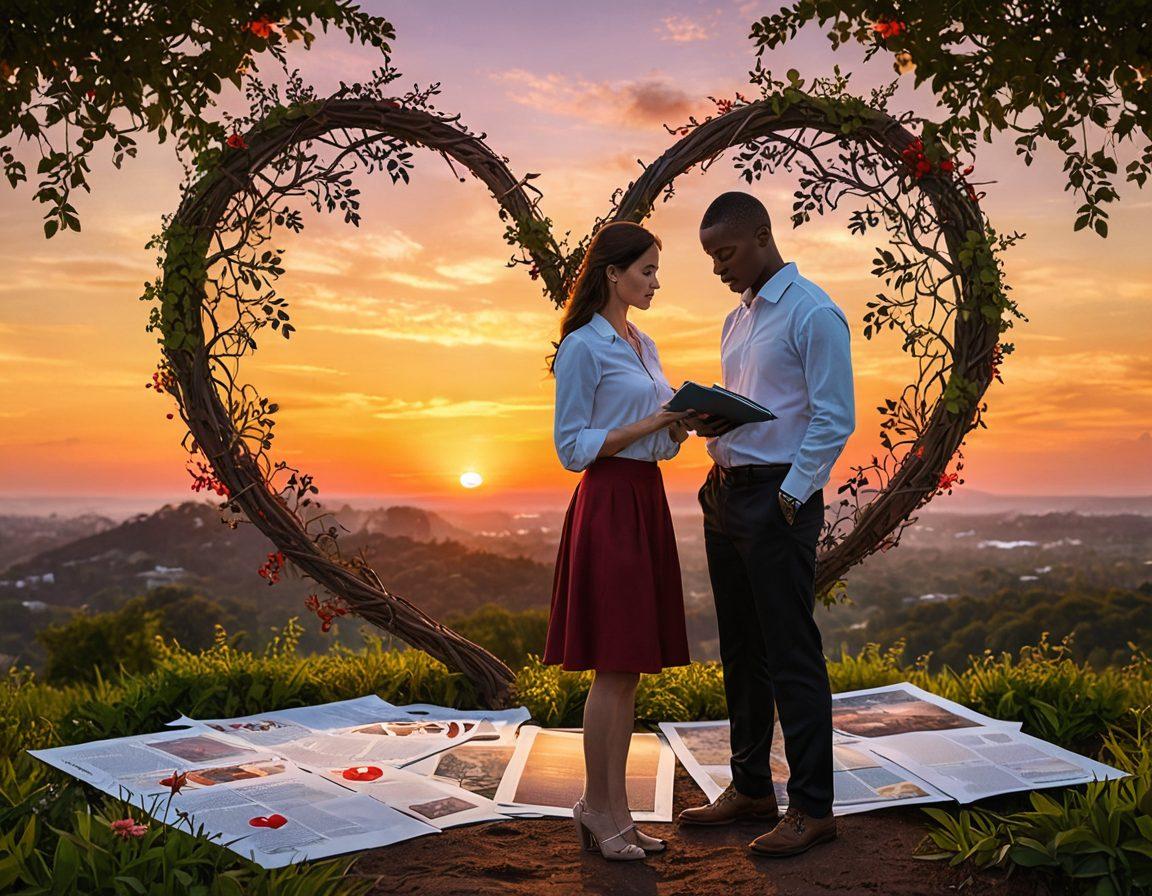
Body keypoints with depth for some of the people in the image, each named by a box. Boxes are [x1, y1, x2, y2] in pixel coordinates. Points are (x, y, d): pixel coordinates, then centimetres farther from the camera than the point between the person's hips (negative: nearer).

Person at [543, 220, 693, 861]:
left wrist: (677, 428, 0)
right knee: (615, 666, -4)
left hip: (649, 501, 8)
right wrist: (650, 424, -17)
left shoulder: (644, 345, 17)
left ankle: (612, 807, 19)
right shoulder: (583, 347, -8)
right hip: (609, 504, -8)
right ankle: (599, 809, 9)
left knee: (629, 667, 10)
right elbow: (572, 447, -11)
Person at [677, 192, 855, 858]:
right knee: (742, 652, 14)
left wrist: (789, 498, -16)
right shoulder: (738, 319, 17)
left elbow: (835, 419, -14)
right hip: (726, 494, 9)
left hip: (780, 498, -9)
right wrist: (710, 421, 2)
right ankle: (751, 789, 26)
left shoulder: (812, 312, -9)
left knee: (792, 656, -3)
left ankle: (813, 808, 9)